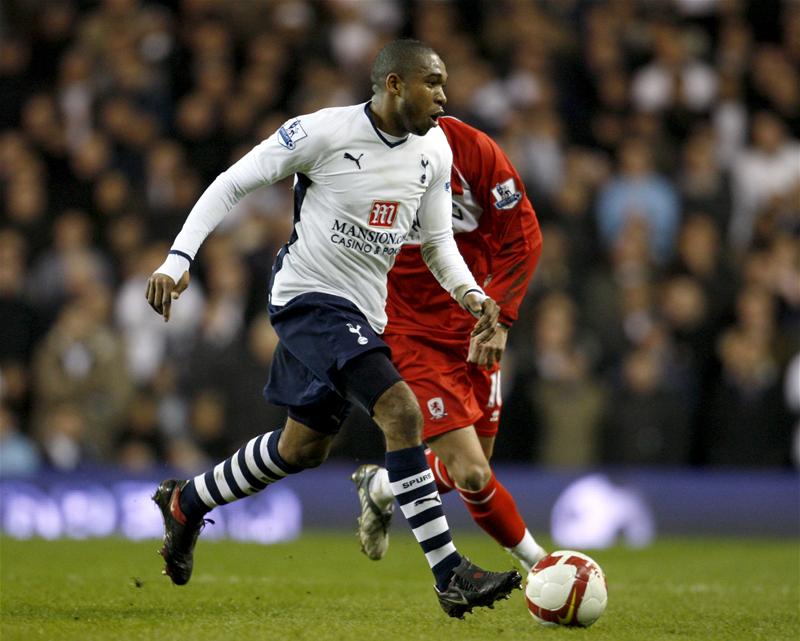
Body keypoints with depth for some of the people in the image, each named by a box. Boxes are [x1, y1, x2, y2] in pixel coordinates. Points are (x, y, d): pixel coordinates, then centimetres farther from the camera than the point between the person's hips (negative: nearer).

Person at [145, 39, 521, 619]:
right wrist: (179, 258, -16)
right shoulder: (325, 131, -16)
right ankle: (451, 576, -26)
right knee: (402, 412, -25)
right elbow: (233, 183, -8)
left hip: (363, 311, 8)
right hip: (310, 295, -8)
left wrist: (471, 294, -8)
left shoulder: (435, 151, 3)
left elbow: (437, 242, 12)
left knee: (305, 447, 20)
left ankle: (186, 503, 43)